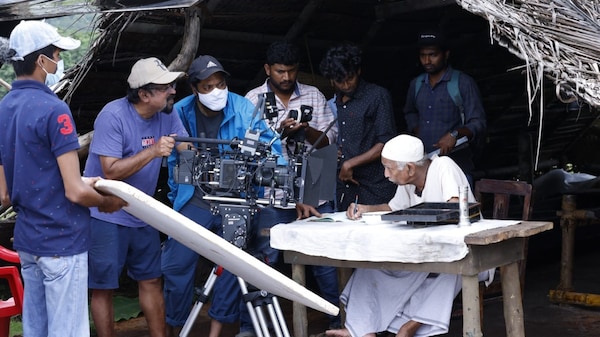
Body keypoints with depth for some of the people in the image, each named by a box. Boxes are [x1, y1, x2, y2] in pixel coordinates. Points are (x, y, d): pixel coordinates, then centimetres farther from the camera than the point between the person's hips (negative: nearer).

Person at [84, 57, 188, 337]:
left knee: (151, 281, 12)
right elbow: (111, 172, -25)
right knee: (103, 288, 3)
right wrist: (153, 151, -30)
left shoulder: (167, 114, -2)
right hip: (105, 216, -6)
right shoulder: (113, 115, -21)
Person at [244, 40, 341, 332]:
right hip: (272, 196, -1)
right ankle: (251, 325, 15)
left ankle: (340, 318, 22)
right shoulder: (253, 100, 3)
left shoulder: (314, 96, 8)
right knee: (263, 261, 3)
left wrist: (307, 130, -15)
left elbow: (330, 139, 4)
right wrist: (279, 132, -19)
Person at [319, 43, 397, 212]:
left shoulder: (378, 95, -4)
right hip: (343, 187, 6)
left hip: (374, 187, -6)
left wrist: (349, 164, -9)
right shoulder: (334, 103, 17)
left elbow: (386, 144, -11)